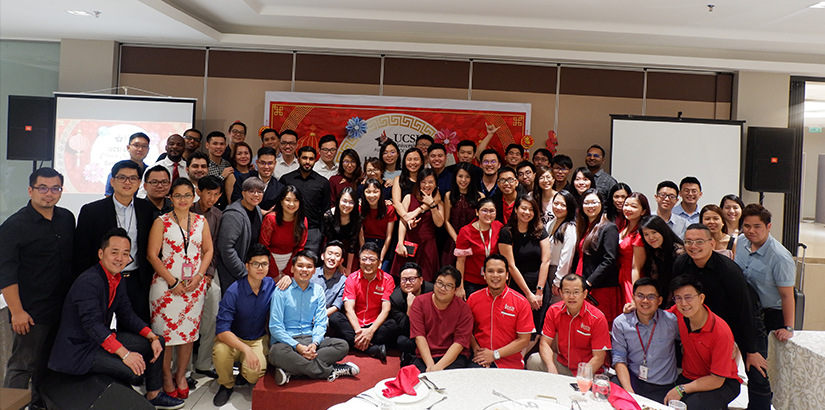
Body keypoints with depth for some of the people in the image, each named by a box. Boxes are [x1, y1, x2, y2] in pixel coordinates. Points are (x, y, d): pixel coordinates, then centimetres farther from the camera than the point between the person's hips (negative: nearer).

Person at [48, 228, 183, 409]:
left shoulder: (118, 281, 5)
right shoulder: (88, 282, -24)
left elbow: (127, 315, 9)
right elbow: (92, 324, -32)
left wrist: (153, 337, -6)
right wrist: (124, 354, -37)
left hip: (103, 339, 10)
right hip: (78, 350, -9)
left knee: (156, 342, 6)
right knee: (133, 371, -26)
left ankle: (153, 395, 19)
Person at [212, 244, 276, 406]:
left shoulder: (271, 285, -8)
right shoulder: (234, 292, -20)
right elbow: (222, 330, -25)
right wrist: (246, 349, -38)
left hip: (259, 339, 2)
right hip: (233, 338, -1)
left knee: (255, 373, -26)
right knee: (220, 351, -35)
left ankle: (244, 373, 15)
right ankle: (226, 385, -2)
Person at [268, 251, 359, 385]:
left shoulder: (318, 291, 10)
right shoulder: (282, 291, -3)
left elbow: (321, 323, 7)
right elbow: (275, 327, -8)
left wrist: (315, 343, -15)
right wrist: (297, 346, -19)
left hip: (310, 339, 4)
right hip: (287, 341, -4)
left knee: (342, 345, -18)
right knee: (277, 352, -38)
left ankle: (290, 370, -28)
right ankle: (331, 371, -27)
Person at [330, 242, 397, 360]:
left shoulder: (387, 279, -2)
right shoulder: (352, 278, 0)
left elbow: (385, 310, -10)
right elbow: (349, 309, -10)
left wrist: (371, 331, -26)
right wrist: (358, 331, -27)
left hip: (376, 325, -2)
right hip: (355, 325, 2)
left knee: (393, 325, -31)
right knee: (334, 318, -28)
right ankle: (373, 349, -36)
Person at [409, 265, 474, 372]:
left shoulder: (463, 308, -2)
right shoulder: (419, 302, 2)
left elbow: (460, 342, -9)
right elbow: (419, 336, -6)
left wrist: (439, 366, -23)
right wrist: (430, 365, -20)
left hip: (454, 356, -2)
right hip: (425, 356, 2)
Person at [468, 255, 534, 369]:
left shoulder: (521, 302, -2)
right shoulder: (473, 299, 5)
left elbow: (524, 340, -3)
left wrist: (495, 354, -9)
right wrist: (475, 348, -6)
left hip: (510, 364, -1)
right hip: (480, 360, 1)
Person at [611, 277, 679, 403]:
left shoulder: (672, 321, -2)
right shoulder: (620, 323, -1)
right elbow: (619, 359, -3)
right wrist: (629, 391, -17)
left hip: (662, 388, -1)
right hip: (631, 379, 1)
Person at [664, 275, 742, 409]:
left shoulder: (721, 332, -23)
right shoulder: (678, 312, -9)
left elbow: (717, 380, -19)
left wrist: (682, 389, -22)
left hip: (723, 383, -4)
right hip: (688, 377, 5)